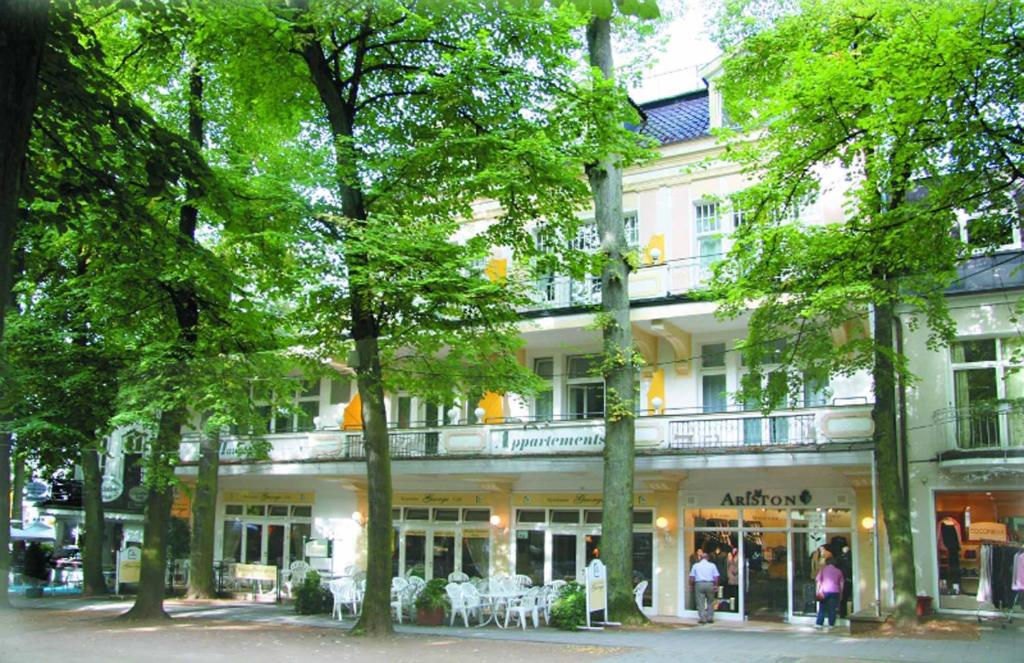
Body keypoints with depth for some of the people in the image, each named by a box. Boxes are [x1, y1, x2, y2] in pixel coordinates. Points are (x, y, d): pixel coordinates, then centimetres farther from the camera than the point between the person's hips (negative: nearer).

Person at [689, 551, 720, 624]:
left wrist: (691, 585, 13)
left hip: (699, 584, 0)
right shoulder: (712, 565, 6)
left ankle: (702, 618, -3)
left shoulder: (696, 565, 7)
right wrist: (716, 586, 6)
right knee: (710, 602, 10)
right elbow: (716, 577, 0)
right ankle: (710, 618, 9)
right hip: (710, 584, 0)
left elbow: (692, 577, 4)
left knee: (700, 602, 1)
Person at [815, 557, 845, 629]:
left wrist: (818, 591, 1)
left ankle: (819, 624, 1)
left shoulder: (823, 569, 8)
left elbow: (818, 580, 1)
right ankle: (831, 625, 3)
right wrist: (841, 593, 14)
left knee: (822, 608, 5)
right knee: (832, 609, 5)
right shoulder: (838, 571, 12)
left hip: (824, 591, -1)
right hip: (835, 591, 1)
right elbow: (841, 583, 10)